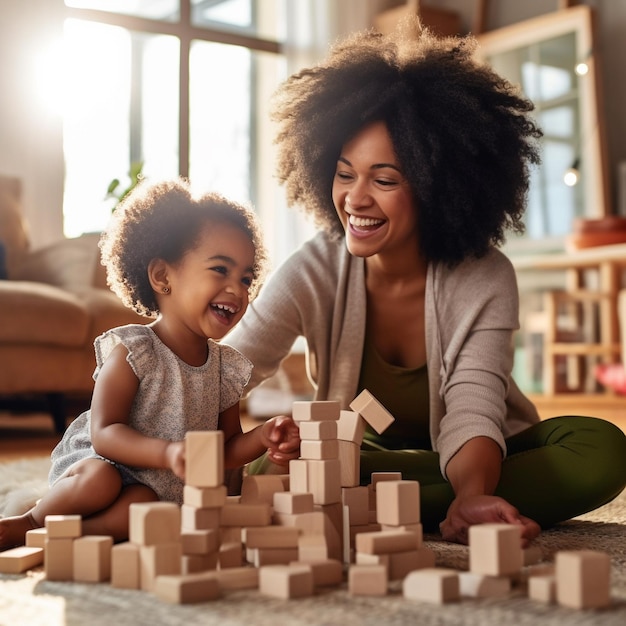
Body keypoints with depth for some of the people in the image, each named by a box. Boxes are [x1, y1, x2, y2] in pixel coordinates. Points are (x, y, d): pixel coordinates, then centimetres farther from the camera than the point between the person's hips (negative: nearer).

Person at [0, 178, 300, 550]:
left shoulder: (227, 367, 2)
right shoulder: (132, 352, -15)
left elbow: (226, 452, 9)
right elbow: (104, 434, -21)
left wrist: (263, 439, -13)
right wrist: (168, 453, -36)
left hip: (153, 490, 4)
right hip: (92, 461, -3)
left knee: (140, 507, -30)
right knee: (100, 478, -36)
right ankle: (36, 518, -7)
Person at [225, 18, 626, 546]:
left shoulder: (485, 278, -18)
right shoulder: (313, 273, -16)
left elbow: (472, 413, -27)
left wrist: (470, 499, -50)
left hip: (476, 468, 1)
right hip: (358, 458, -1)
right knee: (265, 473, -32)